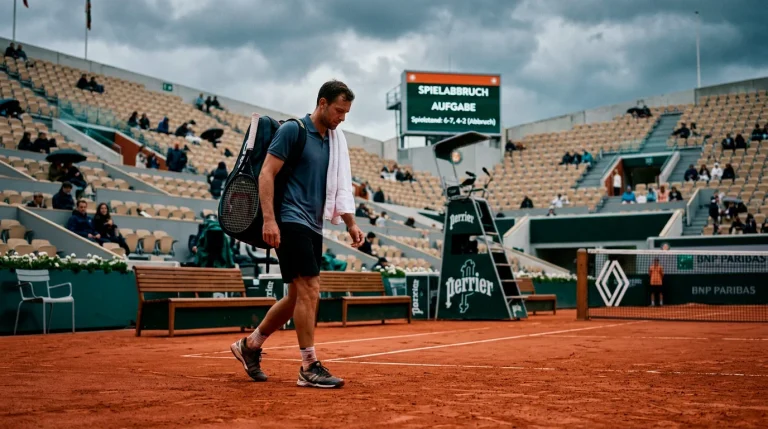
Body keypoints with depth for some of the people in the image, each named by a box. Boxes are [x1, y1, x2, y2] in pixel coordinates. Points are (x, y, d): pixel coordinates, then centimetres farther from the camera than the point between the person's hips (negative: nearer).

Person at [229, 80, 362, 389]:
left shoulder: (335, 141, 15)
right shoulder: (292, 130, -7)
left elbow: (340, 186, 20)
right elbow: (267, 173, -11)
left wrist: (350, 223, 10)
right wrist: (269, 219, -19)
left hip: (313, 226, 8)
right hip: (290, 221, -8)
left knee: (297, 296, 11)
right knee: (309, 289, -12)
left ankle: (250, 345, 27)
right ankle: (309, 368, -5)